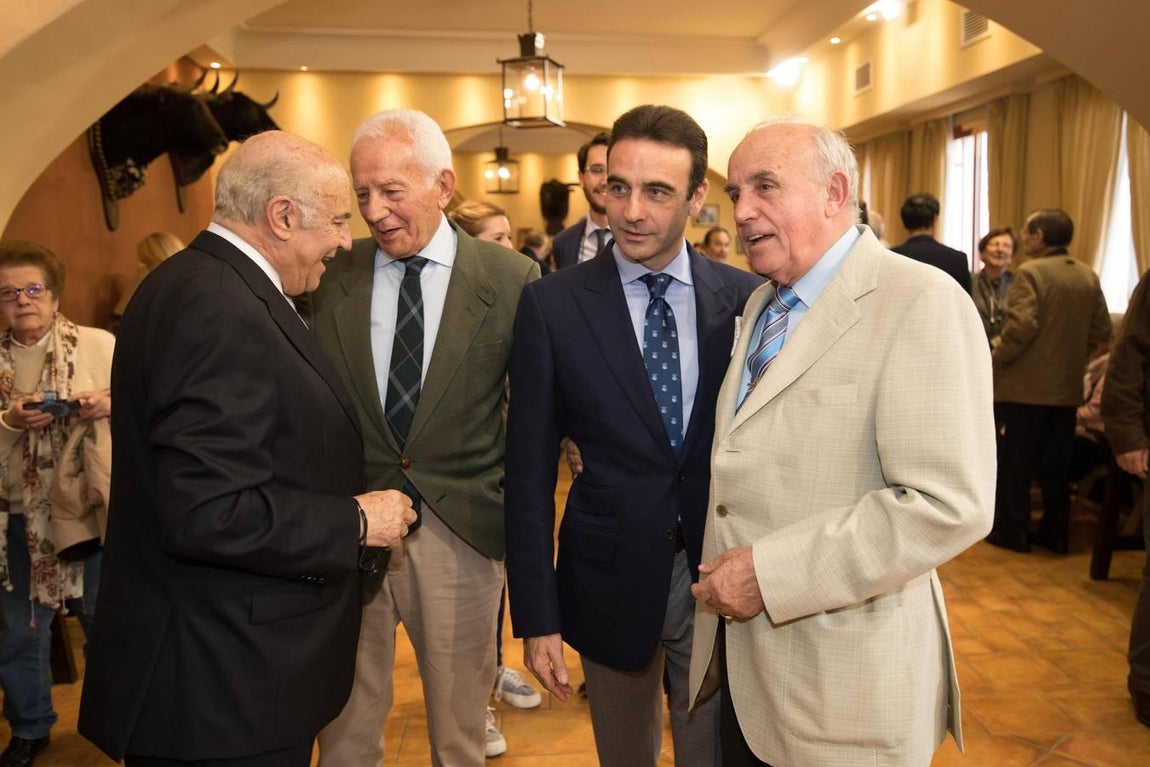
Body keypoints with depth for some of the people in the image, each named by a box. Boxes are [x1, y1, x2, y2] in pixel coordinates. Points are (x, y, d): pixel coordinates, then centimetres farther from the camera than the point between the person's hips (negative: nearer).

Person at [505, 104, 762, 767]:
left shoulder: (746, 298, -4)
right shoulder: (553, 305, -7)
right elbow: (530, 473, -5)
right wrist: (537, 617, -6)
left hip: (722, 579, 1)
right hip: (609, 581, 0)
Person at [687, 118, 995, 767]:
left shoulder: (922, 302, -16)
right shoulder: (761, 305, 11)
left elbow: (950, 505, -23)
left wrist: (769, 572, -21)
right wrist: (727, 576, 6)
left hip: (845, 680, -6)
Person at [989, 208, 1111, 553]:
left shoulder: (1030, 272, -14)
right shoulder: (1088, 276, 7)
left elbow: (1020, 327, -23)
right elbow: (1101, 330, 9)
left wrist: (996, 358, -9)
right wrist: (1073, 358, 18)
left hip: (1024, 386, -6)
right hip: (1067, 387, 6)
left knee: (1015, 462, 5)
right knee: (1056, 464, 14)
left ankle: (1013, 531, 12)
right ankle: (1056, 534, 21)